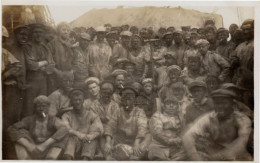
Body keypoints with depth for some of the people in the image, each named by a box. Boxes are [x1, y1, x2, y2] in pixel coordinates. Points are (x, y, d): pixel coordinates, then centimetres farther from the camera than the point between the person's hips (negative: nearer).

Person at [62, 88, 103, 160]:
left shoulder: (92, 115, 8)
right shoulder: (67, 116, 9)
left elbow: (100, 130, -8)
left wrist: (90, 136, -29)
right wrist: (78, 134, -29)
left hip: (87, 147, 0)